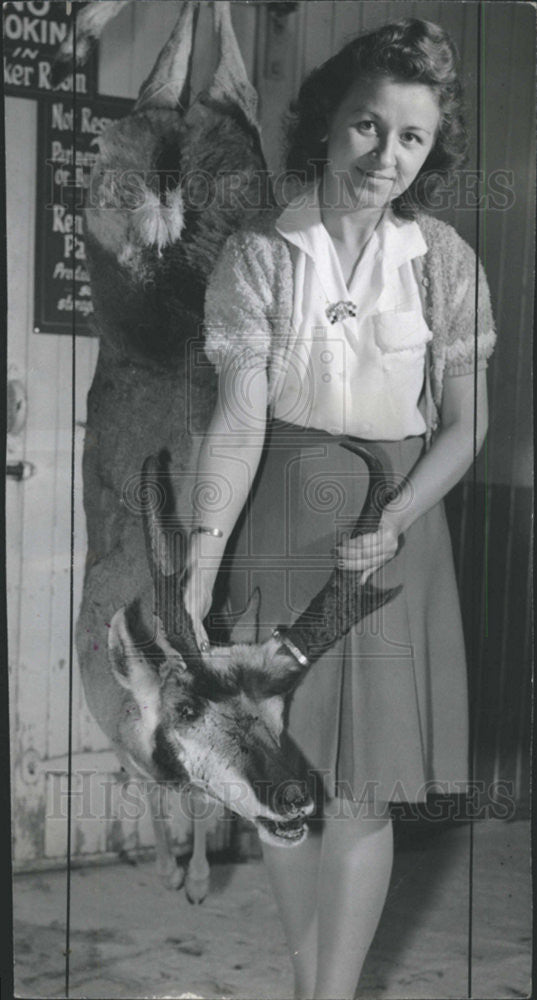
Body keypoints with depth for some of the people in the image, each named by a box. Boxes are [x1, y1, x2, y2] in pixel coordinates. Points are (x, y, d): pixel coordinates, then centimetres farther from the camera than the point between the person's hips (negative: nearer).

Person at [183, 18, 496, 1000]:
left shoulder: (444, 262, -2)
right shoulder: (259, 254, -6)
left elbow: (465, 424, 2)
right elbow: (239, 419, -12)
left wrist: (394, 523, -13)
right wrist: (199, 569, -23)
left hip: (394, 528, 0)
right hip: (279, 523, 0)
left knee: (360, 797, 2)